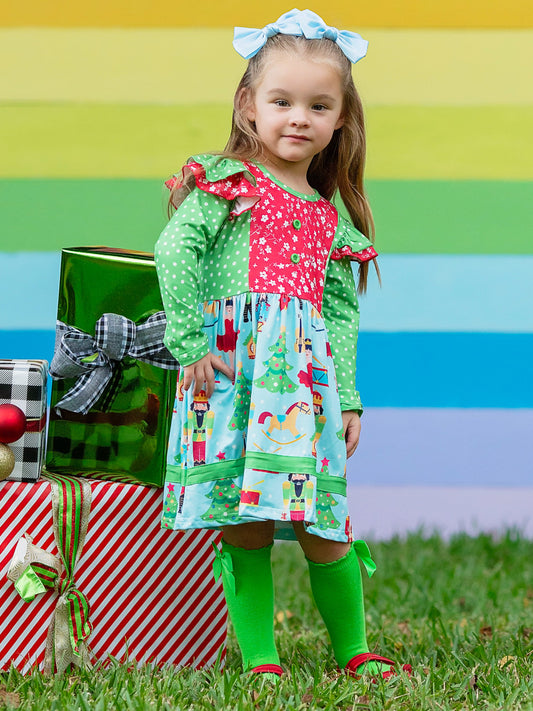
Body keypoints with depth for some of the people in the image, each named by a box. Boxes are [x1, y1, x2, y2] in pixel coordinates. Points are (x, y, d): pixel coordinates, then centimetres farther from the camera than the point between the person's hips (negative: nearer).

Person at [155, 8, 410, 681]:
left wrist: (349, 398, 11)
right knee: (245, 526, -5)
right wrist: (189, 340, -15)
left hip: (308, 373, 4)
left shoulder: (330, 217, 20)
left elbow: (342, 312, 19)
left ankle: (353, 651, 14)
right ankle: (259, 660, 1)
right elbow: (175, 250, -8)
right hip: (230, 364, -3)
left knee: (324, 527, 0)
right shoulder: (225, 183, 5)